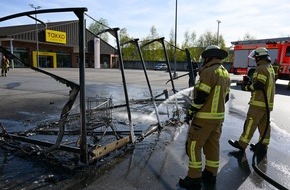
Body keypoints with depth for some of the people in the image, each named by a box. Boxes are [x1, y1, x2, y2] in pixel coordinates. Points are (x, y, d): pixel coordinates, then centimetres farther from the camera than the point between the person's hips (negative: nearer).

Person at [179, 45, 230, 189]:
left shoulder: (209, 72, -18)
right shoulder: (225, 74, 11)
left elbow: (201, 96, -21)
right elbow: (225, 97, 15)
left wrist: (190, 112, -12)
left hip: (204, 117, -9)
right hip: (219, 116, 9)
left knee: (193, 145, 0)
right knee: (212, 145, 15)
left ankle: (194, 178, 6)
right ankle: (210, 175, 26)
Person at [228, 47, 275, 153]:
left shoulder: (261, 68, -14)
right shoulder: (270, 68, 16)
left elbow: (259, 85, -22)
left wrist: (246, 87, -8)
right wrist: (250, 83, 10)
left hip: (259, 103, -9)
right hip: (268, 102, 9)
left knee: (250, 123, -4)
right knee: (264, 124, 13)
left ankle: (242, 144, 3)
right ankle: (263, 145, 21)